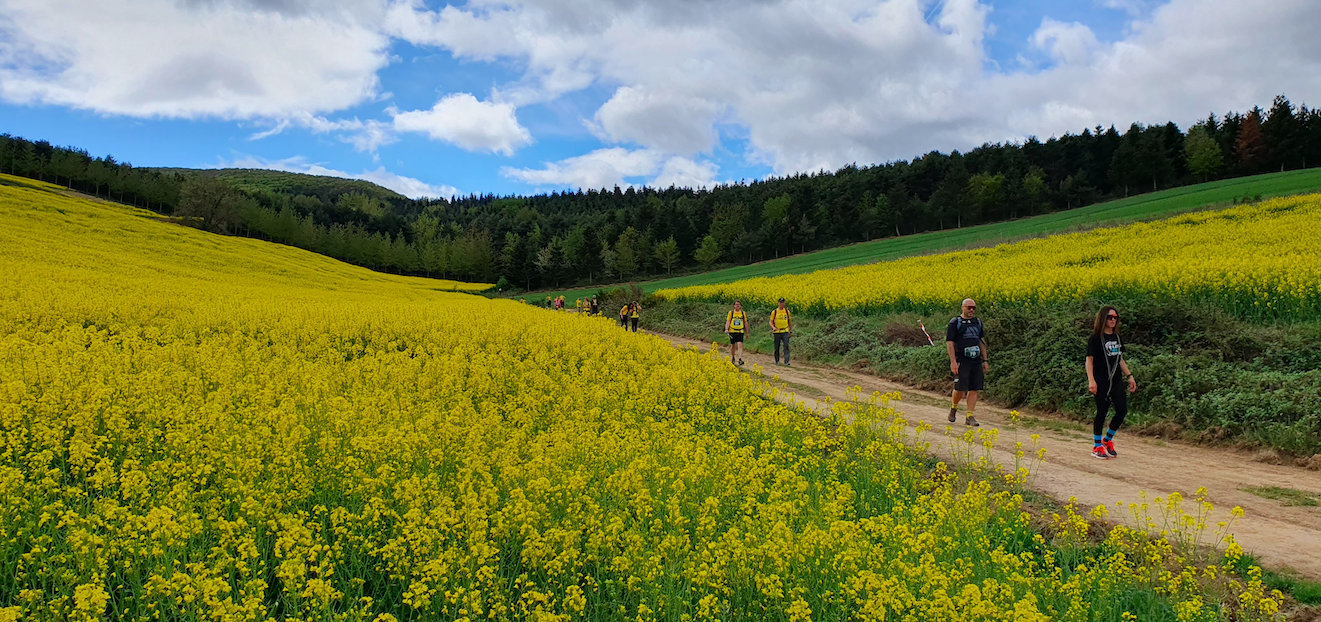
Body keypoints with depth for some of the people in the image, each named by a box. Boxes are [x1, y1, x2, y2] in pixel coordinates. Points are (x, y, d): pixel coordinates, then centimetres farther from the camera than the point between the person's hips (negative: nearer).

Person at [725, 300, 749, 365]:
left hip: (740, 332, 0)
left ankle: (740, 359, -24)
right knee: (733, 345, 11)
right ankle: (733, 358, 32)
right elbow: (728, 321, 0)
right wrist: (726, 329, -16)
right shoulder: (731, 313, 5)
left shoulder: (743, 313, 9)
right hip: (732, 331, 0)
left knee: (740, 345, -16)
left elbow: (745, 323, 16)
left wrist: (747, 332, 18)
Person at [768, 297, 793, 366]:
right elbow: (771, 322, 1)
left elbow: (789, 321, 16)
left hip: (785, 332, 1)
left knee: (786, 346, -12)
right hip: (777, 332, -1)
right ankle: (777, 361, 25)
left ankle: (786, 362, -16)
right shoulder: (774, 312, -2)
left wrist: (791, 331, 15)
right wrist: (773, 327, -19)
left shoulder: (787, 311, 6)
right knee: (777, 347, 7)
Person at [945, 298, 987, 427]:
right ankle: (954, 408, 20)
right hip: (962, 361, -5)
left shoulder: (977, 322, 16)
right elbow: (949, 343, -6)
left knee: (974, 389, 1)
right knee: (961, 388, -8)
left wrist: (985, 360, 17)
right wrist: (953, 361, -14)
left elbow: (982, 342, 21)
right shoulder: (954, 323, -2)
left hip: (976, 361, 5)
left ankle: (970, 416, 6)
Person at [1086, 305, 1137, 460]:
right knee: (1102, 411, -3)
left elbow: (1120, 360, 20)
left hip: (1116, 380, 6)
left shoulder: (1117, 338, 13)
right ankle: (1097, 447, 9)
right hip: (1101, 382, -6)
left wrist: (1129, 376, 14)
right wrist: (1091, 380, -18)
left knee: (1122, 410, -2)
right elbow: (1089, 360, -9)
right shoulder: (1096, 338, -6)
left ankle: (1107, 439, 19)